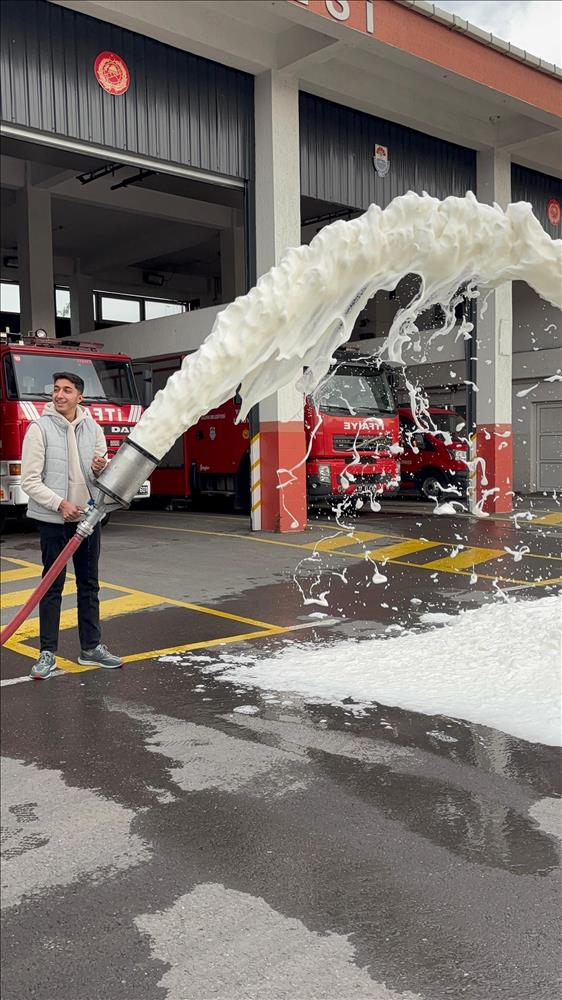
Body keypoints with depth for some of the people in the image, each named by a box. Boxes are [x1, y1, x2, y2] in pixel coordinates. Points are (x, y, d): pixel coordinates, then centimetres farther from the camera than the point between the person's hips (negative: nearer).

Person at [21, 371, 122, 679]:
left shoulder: (93, 428, 5)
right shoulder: (40, 428, -7)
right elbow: (30, 481, -11)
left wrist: (99, 468, -15)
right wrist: (60, 504, -22)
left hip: (88, 516, 4)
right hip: (52, 519, -4)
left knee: (89, 584, 11)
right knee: (52, 586, 2)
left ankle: (91, 647, 22)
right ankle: (48, 653, 10)